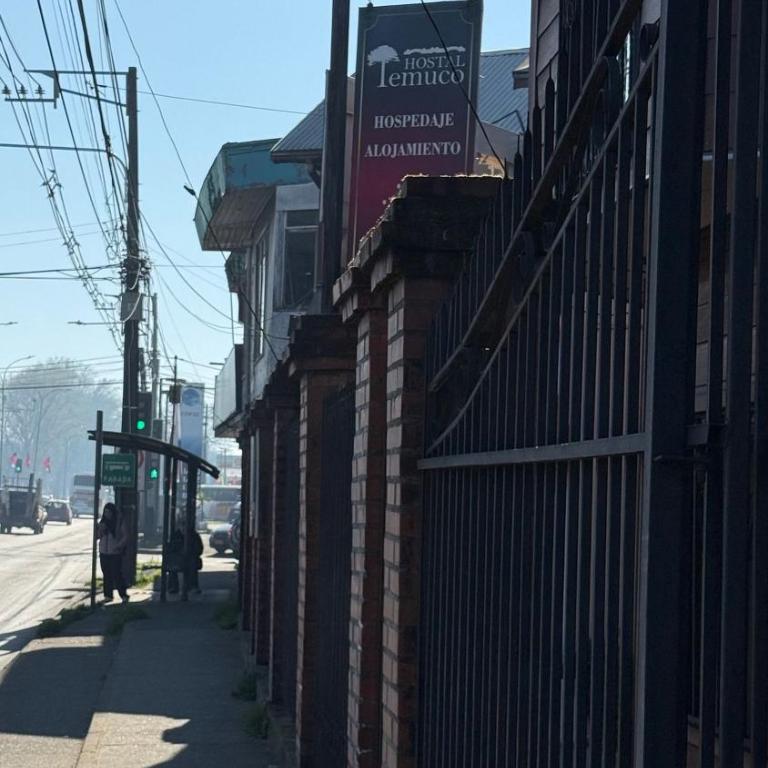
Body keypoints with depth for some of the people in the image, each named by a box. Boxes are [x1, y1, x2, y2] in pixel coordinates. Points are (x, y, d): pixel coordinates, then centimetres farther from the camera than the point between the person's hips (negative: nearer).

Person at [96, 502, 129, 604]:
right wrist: (100, 529, -8)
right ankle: (108, 595, 13)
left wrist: (119, 546, -18)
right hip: (104, 553, 5)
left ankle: (124, 595, -4)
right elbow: (97, 536, 12)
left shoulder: (120, 522, -5)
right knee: (107, 575, 7)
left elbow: (125, 536, -5)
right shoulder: (102, 522, 9)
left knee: (117, 574, -9)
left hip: (115, 553, -5)